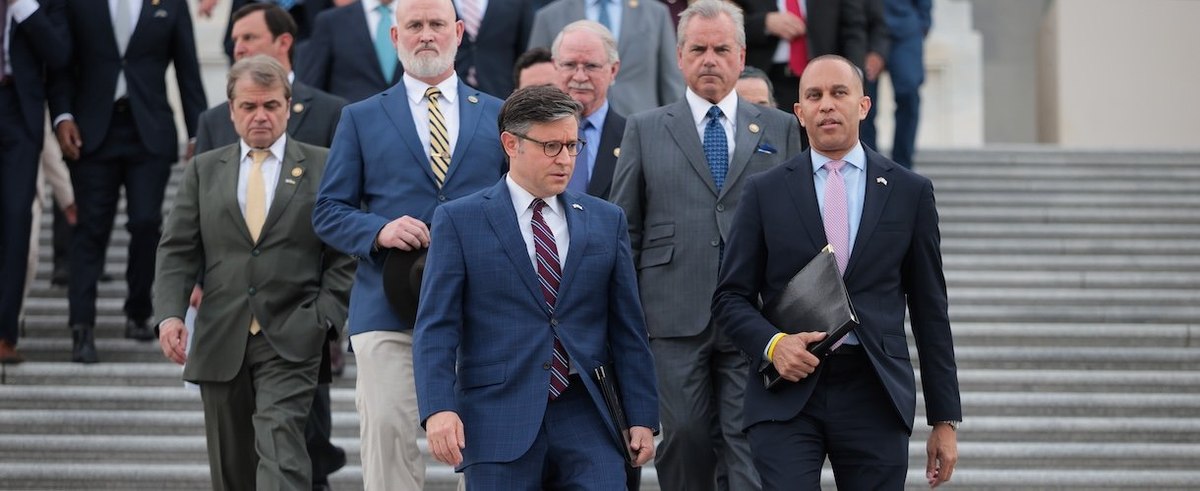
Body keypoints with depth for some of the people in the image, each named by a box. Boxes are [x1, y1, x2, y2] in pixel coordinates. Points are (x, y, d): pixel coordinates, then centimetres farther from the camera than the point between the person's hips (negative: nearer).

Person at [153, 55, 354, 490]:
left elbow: (344, 254, 4)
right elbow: (177, 250, 7)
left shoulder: (322, 168, 5)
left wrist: (325, 320, -8)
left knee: (280, 453, -18)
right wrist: (170, 313, -9)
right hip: (220, 341, 3)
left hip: (291, 340, -3)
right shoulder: (204, 171, 13)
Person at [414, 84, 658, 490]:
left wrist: (642, 417, 7)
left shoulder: (606, 221, 13)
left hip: (585, 416, 3)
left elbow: (628, 329, 13)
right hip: (499, 422, -2)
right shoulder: (459, 221, 3)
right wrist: (439, 409, -16)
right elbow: (435, 327, -3)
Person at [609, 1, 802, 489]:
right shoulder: (645, 130, 11)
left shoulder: (781, 129, 12)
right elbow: (624, 230, 10)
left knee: (751, 445, -6)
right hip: (676, 318, 0)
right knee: (686, 436, -1)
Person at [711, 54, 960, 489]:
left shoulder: (909, 192, 8)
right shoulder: (766, 192, 7)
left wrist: (945, 420, 7)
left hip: (875, 395, 1)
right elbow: (730, 297, 8)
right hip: (787, 395, -1)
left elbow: (929, 308, 9)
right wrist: (771, 344, -13)